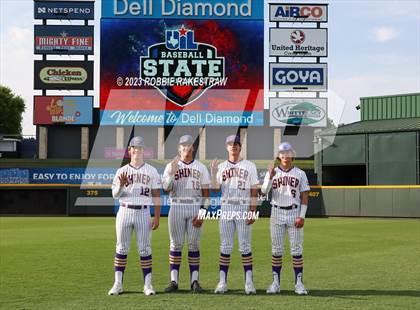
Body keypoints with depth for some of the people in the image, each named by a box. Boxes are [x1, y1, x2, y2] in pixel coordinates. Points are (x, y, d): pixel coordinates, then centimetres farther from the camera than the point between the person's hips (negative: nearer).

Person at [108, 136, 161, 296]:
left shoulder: (151, 171, 5)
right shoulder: (122, 171, 7)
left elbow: (156, 195, 3)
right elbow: (115, 195, 2)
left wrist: (157, 217, -4)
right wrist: (121, 185, -19)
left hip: (143, 213, -1)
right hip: (125, 211, 1)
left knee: (144, 248, 1)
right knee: (122, 248, 4)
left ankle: (148, 284, 6)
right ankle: (118, 284, 9)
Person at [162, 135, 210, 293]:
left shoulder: (201, 167, 7)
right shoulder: (171, 166, 6)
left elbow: (205, 192, 4)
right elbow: (166, 188, -7)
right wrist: (173, 171, -19)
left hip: (195, 208, 0)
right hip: (176, 207, 0)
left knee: (194, 244, 1)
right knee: (176, 244, 1)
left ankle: (194, 280, 5)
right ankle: (174, 281, 5)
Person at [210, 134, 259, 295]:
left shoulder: (249, 166, 4)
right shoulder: (221, 166, 11)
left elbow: (254, 191, 1)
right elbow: (215, 188, 2)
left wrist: (252, 212, -7)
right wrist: (213, 172, -13)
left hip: (243, 209, -2)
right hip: (226, 208, 2)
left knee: (245, 246, -2)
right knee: (225, 246, 3)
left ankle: (249, 282, 0)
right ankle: (222, 282, 4)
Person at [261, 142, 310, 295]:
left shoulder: (300, 173, 5)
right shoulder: (272, 172, 6)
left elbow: (304, 196, 2)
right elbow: (264, 191, -7)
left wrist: (302, 216, -7)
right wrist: (270, 177, -23)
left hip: (294, 213, -1)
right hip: (277, 213, 1)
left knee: (296, 249, -2)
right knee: (276, 249, 3)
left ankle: (299, 283, 3)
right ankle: (275, 283, 8)